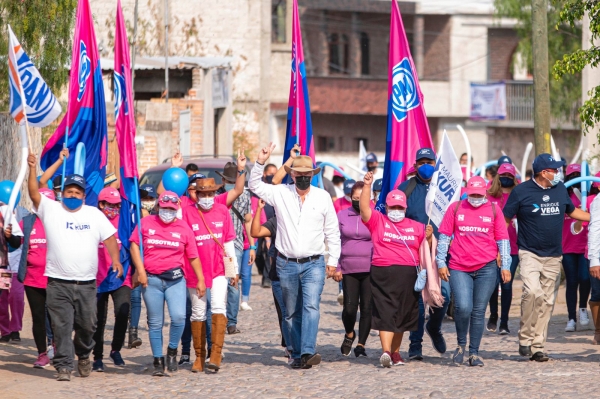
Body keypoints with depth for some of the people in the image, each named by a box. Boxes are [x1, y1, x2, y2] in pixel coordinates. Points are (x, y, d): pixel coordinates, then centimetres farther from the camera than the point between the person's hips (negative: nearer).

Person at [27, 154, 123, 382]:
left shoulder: (94, 214, 10)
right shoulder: (50, 210, 3)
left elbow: (109, 237, 10)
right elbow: (34, 194, -10)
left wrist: (115, 259, -5)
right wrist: (32, 170, -24)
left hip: (86, 284, 2)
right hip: (58, 284, -2)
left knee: (87, 325, 9)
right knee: (61, 327, -5)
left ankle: (83, 355, 34)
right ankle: (63, 366, -1)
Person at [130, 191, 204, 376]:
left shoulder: (184, 228, 7)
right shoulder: (145, 223, 6)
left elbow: (193, 256, 10)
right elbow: (134, 245, 4)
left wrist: (200, 280, 8)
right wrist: (140, 270, -5)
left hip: (175, 279, 0)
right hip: (151, 279, 0)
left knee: (179, 317, -16)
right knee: (155, 322, 3)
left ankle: (172, 351, 9)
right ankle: (158, 361, 13)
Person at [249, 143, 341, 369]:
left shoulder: (323, 197, 4)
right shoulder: (280, 194, 3)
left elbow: (332, 231, 9)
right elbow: (255, 186, 5)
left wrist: (333, 260, 7)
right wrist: (260, 163, -9)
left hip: (314, 264, -2)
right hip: (287, 264, 2)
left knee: (311, 306, -19)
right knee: (292, 313, 6)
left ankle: (308, 352, -28)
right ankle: (297, 355, 12)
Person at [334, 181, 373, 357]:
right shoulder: (342, 215, 8)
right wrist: (336, 268, 5)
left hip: (370, 269, -1)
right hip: (348, 269, 1)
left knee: (367, 307, -3)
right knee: (349, 308, -4)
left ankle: (361, 345, 8)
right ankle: (349, 334, 26)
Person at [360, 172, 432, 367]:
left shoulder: (415, 226, 16)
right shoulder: (377, 221, 7)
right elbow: (364, 208, -8)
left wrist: (429, 237, -4)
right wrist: (367, 186, -17)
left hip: (408, 275, 4)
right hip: (383, 274, -4)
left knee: (403, 315, 9)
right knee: (386, 313, -12)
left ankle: (395, 352, 19)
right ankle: (386, 351, -21)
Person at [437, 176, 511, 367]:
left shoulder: (494, 210, 8)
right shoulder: (455, 208, 7)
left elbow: (503, 240, 10)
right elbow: (444, 236, 8)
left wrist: (505, 265, 4)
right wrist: (441, 263, 3)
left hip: (486, 268, 1)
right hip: (459, 268, -1)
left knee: (479, 312, 3)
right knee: (463, 307, -16)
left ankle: (474, 353, 11)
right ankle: (461, 345, 8)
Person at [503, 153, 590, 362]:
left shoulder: (560, 189, 8)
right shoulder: (521, 191, -6)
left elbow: (572, 211, 25)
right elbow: (505, 220, -2)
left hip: (553, 257, 5)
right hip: (529, 253, -5)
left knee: (546, 301, 4)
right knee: (533, 292, -24)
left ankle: (537, 346, 11)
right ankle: (525, 339, -10)